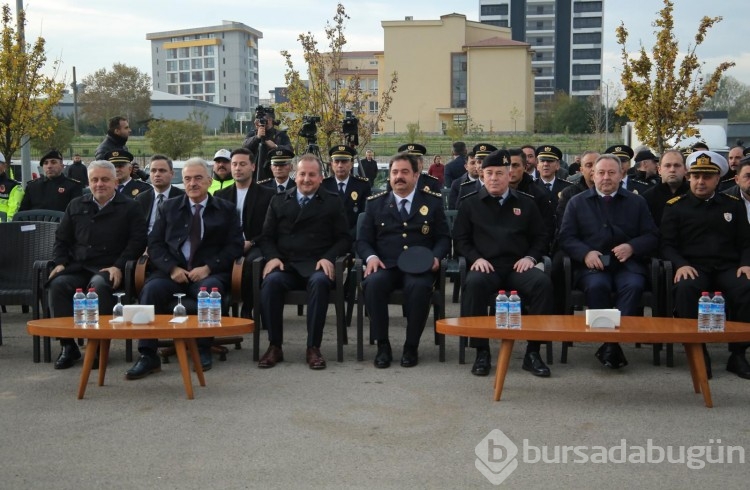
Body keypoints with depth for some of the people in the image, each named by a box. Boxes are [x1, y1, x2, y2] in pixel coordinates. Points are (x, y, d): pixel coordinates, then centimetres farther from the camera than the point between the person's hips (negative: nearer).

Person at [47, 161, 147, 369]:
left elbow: (137, 240, -1)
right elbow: (61, 238, 22)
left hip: (110, 269, -3)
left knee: (99, 285, -38)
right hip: (77, 267, 4)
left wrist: (119, 266, -14)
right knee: (58, 284, -29)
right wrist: (60, 262, 3)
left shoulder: (129, 208, 8)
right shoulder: (76, 206, 20)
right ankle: (67, 345, -20)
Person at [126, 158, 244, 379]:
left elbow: (235, 246, 3)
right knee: (152, 288, -30)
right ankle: (147, 355, -28)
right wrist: (172, 268, -9)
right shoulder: (168, 207, 17)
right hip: (173, 271, 2)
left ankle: (203, 350, -20)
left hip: (209, 273, -1)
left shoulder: (226, 210, 13)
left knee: (210, 289, -36)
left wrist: (208, 268, -11)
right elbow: (155, 244, 10)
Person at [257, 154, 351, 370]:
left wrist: (328, 258, -11)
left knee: (320, 282, -37)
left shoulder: (333, 202, 14)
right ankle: (274, 346, -21)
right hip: (285, 264, 2)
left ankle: (313, 348, -27)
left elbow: (344, 238, 8)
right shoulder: (279, 201, 19)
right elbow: (267, 237, 15)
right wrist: (272, 257, -6)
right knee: (271, 282, -32)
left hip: (317, 265, -1)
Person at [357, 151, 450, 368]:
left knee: (419, 287, -36)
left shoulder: (433, 201, 12)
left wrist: (436, 256, -10)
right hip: (385, 265, 1)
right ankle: (382, 345, -19)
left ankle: (411, 346, -18)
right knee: (373, 283, -33)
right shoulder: (375, 203, 14)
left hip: (418, 267, -1)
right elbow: (363, 240, 12)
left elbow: (443, 237, 11)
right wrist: (371, 256, -10)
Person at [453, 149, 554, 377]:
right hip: (486, 266, -1)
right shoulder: (471, 203, 13)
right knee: (473, 284, -37)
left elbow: (541, 237, 17)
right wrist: (476, 258, -7)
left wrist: (530, 257, -2)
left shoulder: (526, 203, 16)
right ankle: (482, 352, -25)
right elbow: (460, 238, 11)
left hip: (518, 267, 1)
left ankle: (533, 352, -21)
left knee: (543, 283, -31)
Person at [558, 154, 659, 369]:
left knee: (634, 285, -33)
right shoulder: (577, 202, 16)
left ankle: (612, 342, -31)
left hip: (626, 263, 1)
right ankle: (609, 340, -28)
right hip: (592, 264, -1)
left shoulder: (637, 202, 18)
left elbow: (652, 236, 12)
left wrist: (631, 247, -10)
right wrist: (586, 253, -11)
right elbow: (566, 237, 9)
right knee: (597, 285, -35)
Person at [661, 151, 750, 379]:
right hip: (693, 267, -2)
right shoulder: (675, 206, 11)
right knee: (686, 289, -38)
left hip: (727, 267, 2)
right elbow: (667, 244, 6)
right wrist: (681, 265, -14)